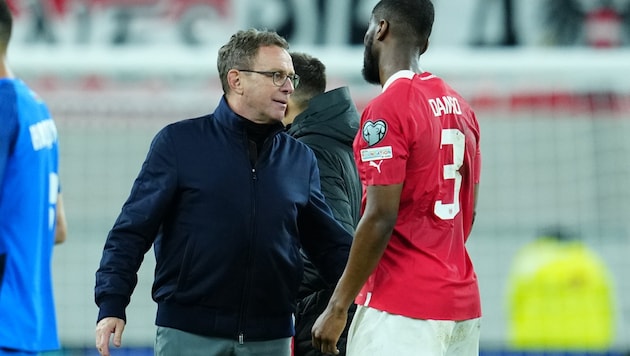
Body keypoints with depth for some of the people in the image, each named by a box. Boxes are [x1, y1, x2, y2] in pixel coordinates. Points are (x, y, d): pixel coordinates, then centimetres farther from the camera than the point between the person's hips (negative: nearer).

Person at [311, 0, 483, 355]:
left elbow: (380, 219, -16)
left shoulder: (387, 110, -12)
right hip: (461, 302, 8)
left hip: (402, 312, -8)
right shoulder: (459, 107, 12)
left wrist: (338, 308, -12)